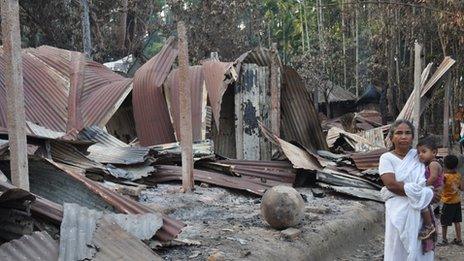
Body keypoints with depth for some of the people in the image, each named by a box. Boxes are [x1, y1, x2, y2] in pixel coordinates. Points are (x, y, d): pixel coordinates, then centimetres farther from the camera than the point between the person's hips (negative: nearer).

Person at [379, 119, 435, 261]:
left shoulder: (418, 155, 9)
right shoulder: (387, 158, -2)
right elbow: (391, 184, -15)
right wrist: (424, 193, -13)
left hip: (421, 211, 4)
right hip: (399, 211, -3)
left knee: (419, 249, 6)